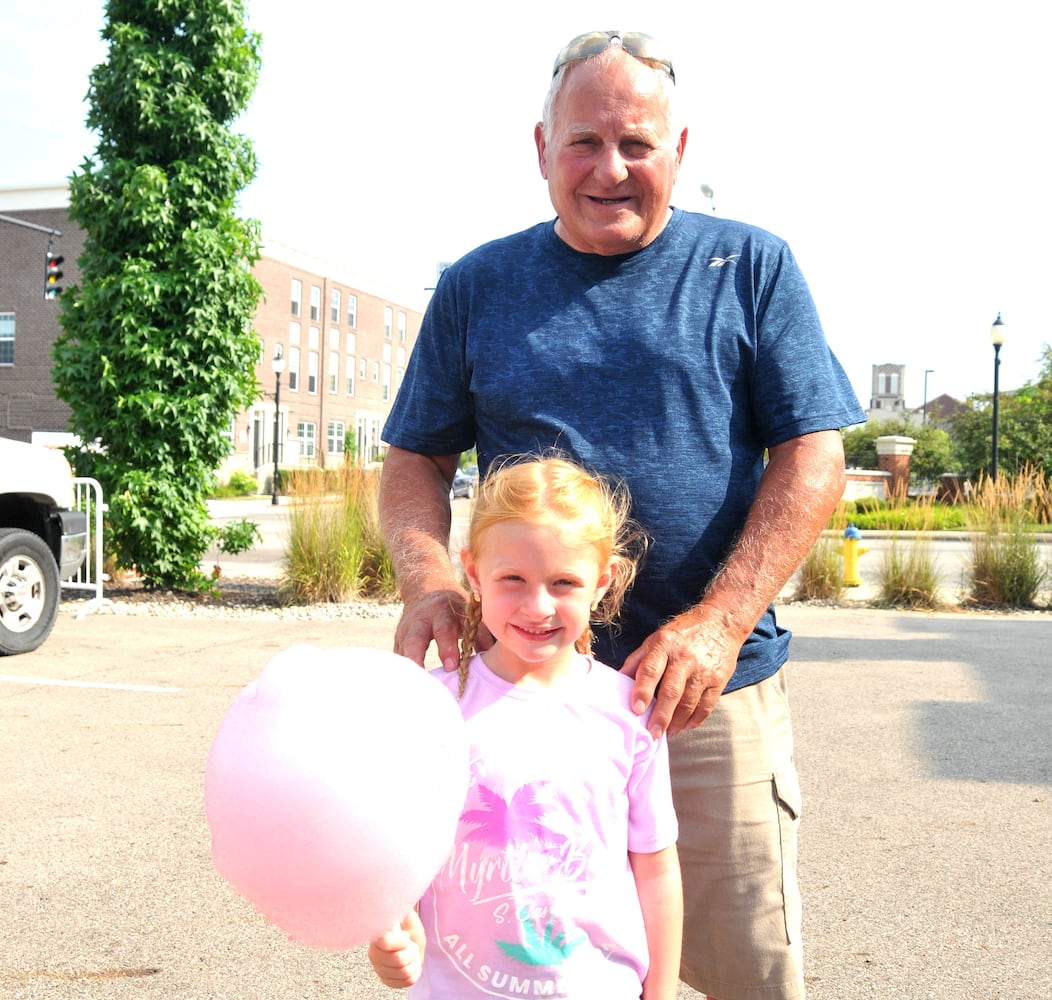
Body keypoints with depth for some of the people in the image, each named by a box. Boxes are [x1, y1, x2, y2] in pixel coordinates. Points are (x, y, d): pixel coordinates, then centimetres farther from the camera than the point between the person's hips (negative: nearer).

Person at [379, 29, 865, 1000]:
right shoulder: (477, 287, 8)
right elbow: (416, 459, 11)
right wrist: (427, 576, -11)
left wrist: (719, 624, -15)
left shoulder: (753, 267, 4)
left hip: (713, 693, -1)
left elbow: (811, 457, -3)